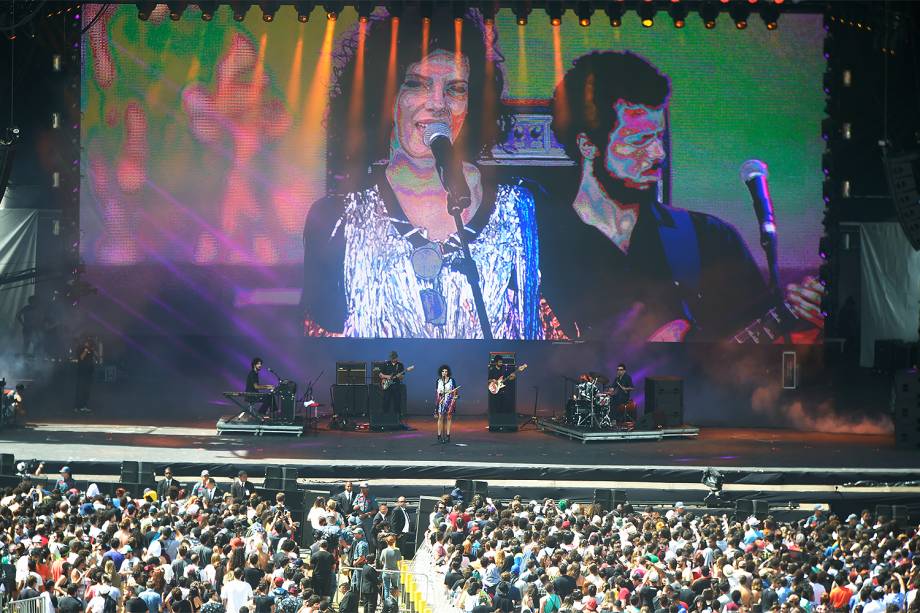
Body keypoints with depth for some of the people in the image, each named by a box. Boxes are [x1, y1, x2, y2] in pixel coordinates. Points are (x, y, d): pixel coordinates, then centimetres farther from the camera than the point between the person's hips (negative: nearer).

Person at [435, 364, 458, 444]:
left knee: (448, 418, 0)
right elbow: (437, 392, 11)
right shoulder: (438, 381, 7)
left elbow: (454, 391, 3)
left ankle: (448, 435, 4)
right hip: (441, 401, 1)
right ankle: (439, 436, -5)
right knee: (440, 418, -5)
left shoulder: (451, 380, 1)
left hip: (449, 401, -1)